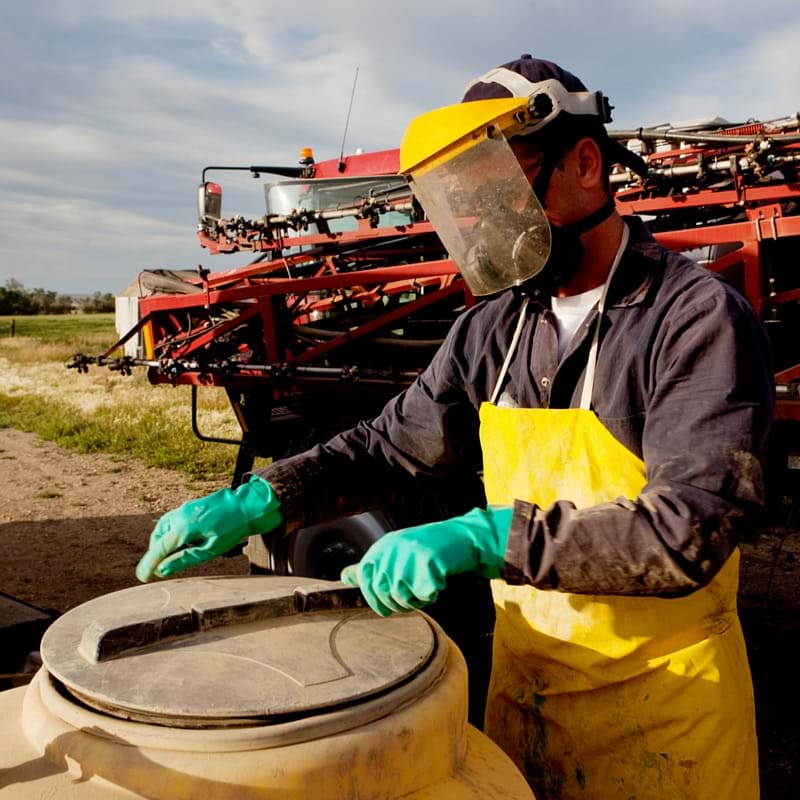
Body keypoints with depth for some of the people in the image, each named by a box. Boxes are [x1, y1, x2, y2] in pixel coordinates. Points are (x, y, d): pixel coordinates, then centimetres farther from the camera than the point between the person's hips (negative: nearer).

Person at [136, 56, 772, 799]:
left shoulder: (698, 318, -17)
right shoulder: (492, 329, 1)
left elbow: (690, 530, -25)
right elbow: (388, 444, 7)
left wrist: (484, 537, -32)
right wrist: (256, 501, -7)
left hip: (659, 709, -4)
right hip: (520, 678, 5)